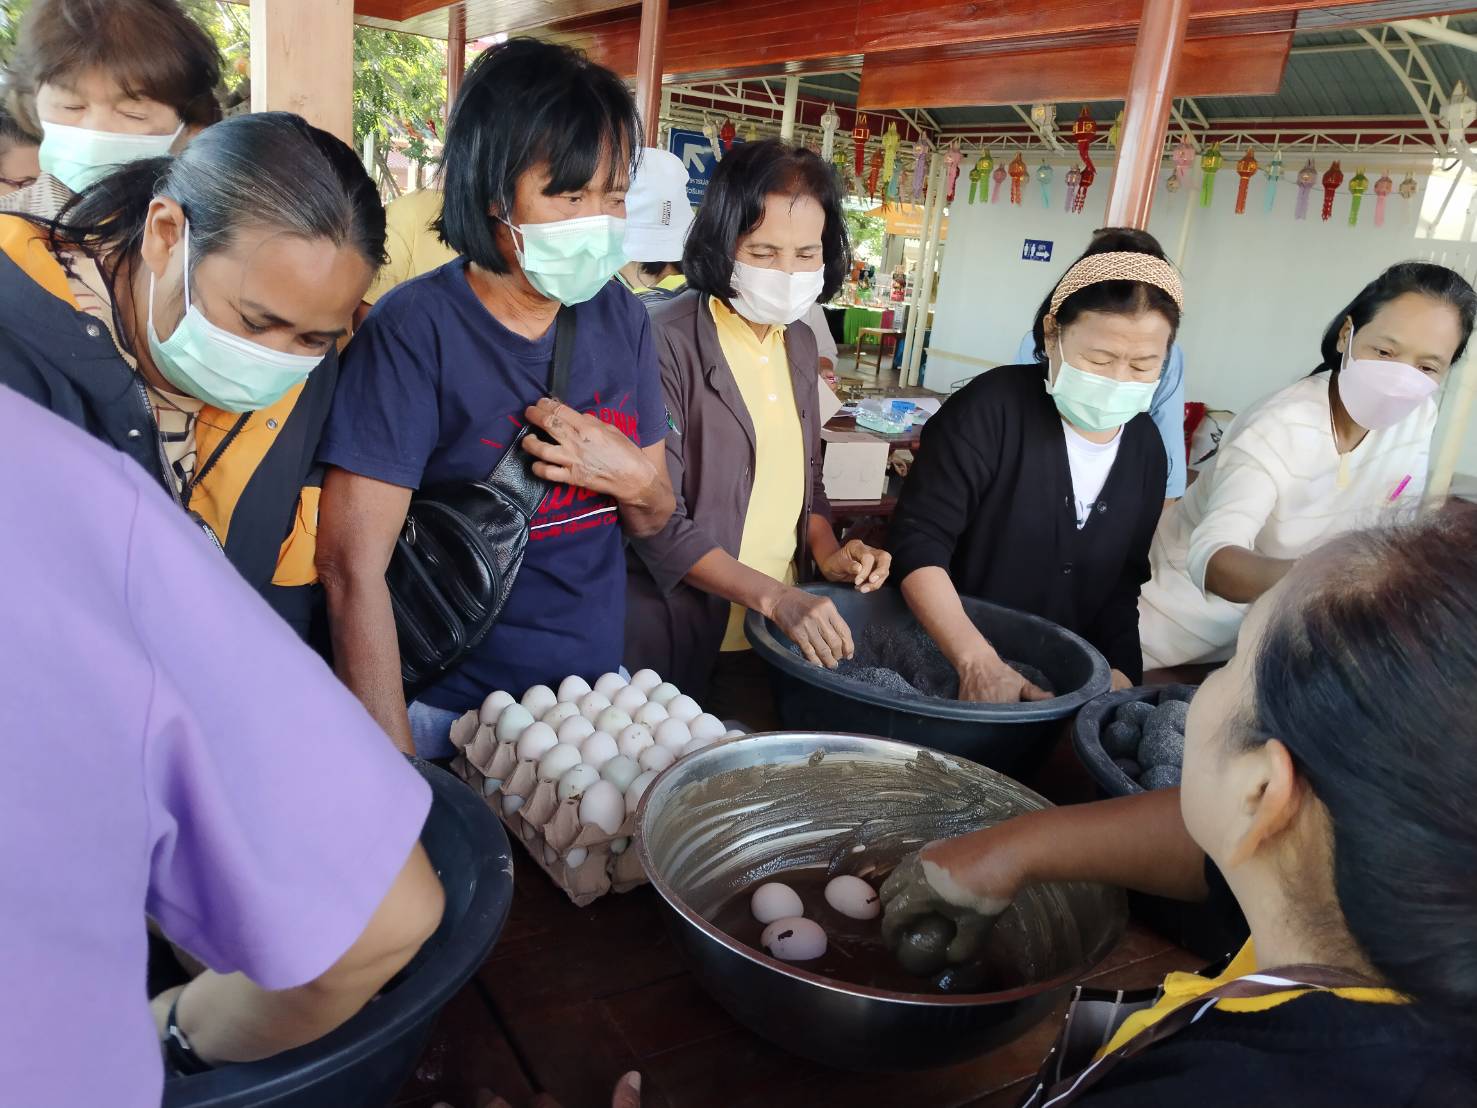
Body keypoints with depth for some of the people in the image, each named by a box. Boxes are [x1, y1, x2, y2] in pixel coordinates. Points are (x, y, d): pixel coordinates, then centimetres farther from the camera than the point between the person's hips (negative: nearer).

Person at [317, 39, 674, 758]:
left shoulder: (620, 319, 0)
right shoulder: (414, 328, -16)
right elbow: (352, 565, -19)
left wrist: (634, 477, -14)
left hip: (598, 692, 6)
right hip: (451, 711, -5)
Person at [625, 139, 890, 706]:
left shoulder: (799, 342, 6)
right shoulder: (669, 343, -16)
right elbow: (657, 523, -18)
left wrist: (828, 552, 0)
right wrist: (773, 596, -25)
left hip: (782, 636, 6)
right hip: (685, 639, -6)